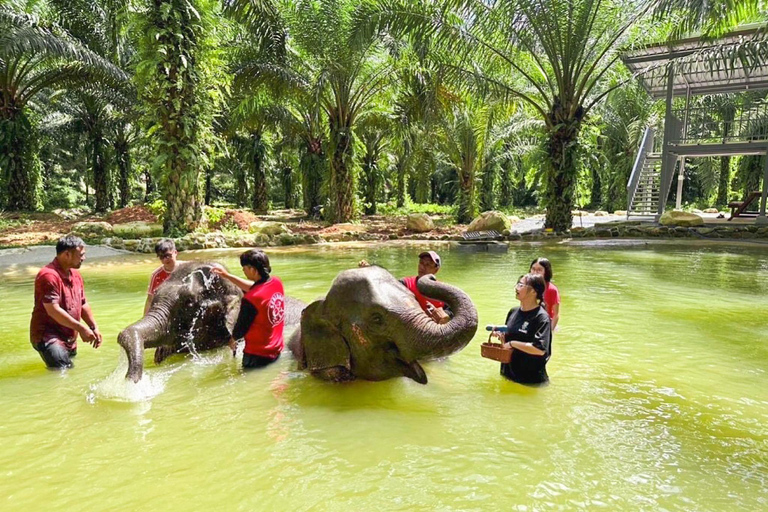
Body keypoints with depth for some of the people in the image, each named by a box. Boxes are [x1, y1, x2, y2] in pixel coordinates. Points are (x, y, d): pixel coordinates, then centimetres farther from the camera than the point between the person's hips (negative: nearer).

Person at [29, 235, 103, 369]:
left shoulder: (76, 275, 11)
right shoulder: (49, 275, -17)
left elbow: (83, 304, 17)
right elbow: (53, 310, -23)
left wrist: (94, 328, 8)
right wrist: (81, 328, -21)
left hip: (69, 338, 9)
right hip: (48, 337, -9)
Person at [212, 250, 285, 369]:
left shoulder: (250, 300, -28)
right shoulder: (277, 283, -8)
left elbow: (241, 327, -12)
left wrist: (232, 341, 10)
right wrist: (227, 275, 14)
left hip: (257, 355, -6)